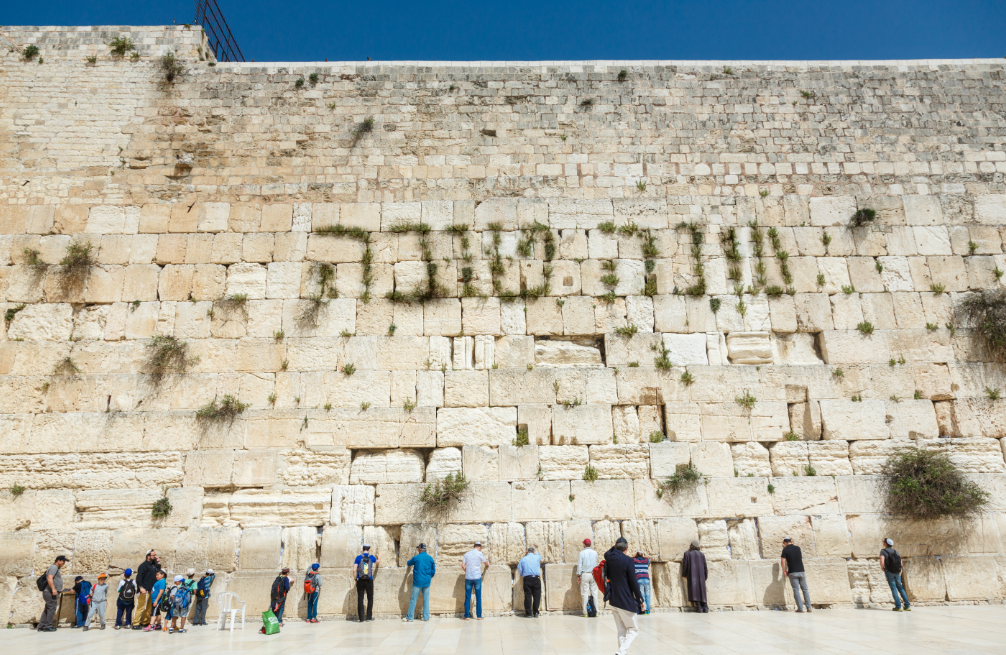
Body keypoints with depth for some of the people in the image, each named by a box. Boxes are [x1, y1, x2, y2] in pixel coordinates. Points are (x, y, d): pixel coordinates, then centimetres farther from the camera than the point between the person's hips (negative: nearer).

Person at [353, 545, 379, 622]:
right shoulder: (371, 557, 2)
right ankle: (369, 616, 11)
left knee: (360, 599, 5)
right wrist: (379, 557, 43)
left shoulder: (358, 557, -1)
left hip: (360, 581, 0)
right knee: (370, 598, 12)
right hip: (369, 581, 0)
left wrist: (355, 578, 11)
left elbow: (354, 569, -6)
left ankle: (361, 618, 3)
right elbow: (378, 563, 23)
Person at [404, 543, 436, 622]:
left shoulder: (416, 558, -7)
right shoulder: (430, 558, 0)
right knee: (426, 600, 8)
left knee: (413, 599, 5)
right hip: (427, 582, 2)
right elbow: (433, 571, 6)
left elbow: (408, 563, 14)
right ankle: (426, 617, 10)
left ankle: (410, 617, 9)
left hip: (417, 582, -2)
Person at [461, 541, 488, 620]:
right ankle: (479, 615, 7)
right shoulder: (479, 553, -2)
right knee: (478, 597, 5)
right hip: (477, 578, -2)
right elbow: (487, 564, 7)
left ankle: (467, 616, 5)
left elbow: (463, 565, 2)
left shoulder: (466, 554, 7)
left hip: (468, 578, 2)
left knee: (467, 597, 6)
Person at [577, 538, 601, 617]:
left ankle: (585, 612, 0)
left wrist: (578, 576, -2)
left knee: (585, 593, 1)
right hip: (593, 574, 3)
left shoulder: (582, 553, -6)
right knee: (595, 592, 8)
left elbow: (579, 565, -7)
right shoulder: (595, 552, 4)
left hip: (585, 574, -3)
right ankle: (596, 611, 9)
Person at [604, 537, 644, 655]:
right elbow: (633, 583, -14)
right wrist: (641, 600, -6)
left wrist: (615, 546, 16)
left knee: (621, 631, 16)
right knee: (633, 630, 6)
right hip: (626, 601, -6)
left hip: (613, 600, 6)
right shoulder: (628, 561, -15)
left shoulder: (609, 558, 1)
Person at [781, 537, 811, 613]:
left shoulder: (785, 550, -4)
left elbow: (783, 561, -12)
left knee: (796, 590, 1)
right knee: (805, 589, 9)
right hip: (801, 571, 3)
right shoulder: (797, 548, 8)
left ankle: (800, 608, -3)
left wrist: (784, 571, 0)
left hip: (792, 572, -3)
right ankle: (809, 607, 6)